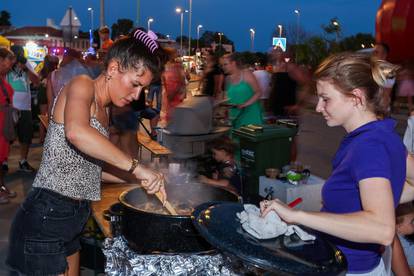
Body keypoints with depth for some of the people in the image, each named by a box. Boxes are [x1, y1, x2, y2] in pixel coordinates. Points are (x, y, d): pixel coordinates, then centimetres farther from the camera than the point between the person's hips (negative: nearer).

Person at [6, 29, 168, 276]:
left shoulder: (102, 110, 14)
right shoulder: (82, 86, -12)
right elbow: (75, 132, -35)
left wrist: (138, 177, 7)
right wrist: (135, 166, -32)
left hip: (70, 217, 9)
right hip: (46, 217, -9)